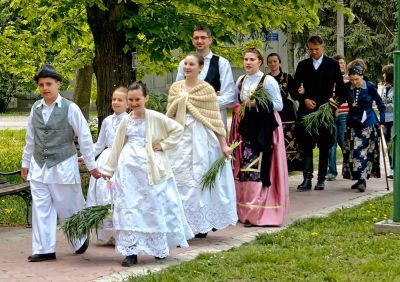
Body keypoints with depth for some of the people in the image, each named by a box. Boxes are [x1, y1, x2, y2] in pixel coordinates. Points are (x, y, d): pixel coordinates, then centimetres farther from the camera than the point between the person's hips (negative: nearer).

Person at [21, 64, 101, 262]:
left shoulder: (70, 108, -8)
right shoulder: (35, 109, 5)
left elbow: (85, 138, -3)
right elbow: (30, 139, 15)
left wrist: (91, 165, 0)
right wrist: (25, 163, 18)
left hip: (63, 166, -4)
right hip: (39, 167, 4)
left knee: (68, 207, 6)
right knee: (41, 208, 2)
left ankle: (80, 241, 29)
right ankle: (44, 249, 8)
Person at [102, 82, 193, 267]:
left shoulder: (155, 118, -4)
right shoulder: (125, 121, 7)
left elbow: (178, 129, 0)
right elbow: (117, 146, 14)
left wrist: (163, 144, -6)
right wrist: (108, 170, 16)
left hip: (150, 168, -3)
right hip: (129, 168, 3)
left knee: (155, 206, 5)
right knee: (129, 207, -2)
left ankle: (160, 248, 21)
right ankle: (131, 251, 0)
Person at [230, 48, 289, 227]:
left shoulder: (268, 81, -6)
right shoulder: (240, 81, 12)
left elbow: (279, 105, -7)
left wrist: (258, 104, -17)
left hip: (263, 130, -6)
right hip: (246, 128, 6)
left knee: (257, 169, -10)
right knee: (244, 169, 4)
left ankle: (257, 213, -6)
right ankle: (245, 211, 10)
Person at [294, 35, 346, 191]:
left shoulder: (333, 65, 6)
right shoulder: (302, 65, 11)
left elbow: (340, 87, 7)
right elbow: (295, 87, 9)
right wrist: (304, 99, -7)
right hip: (307, 110, 1)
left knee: (324, 146, 3)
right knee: (306, 144, -7)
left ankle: (321, 179, 8)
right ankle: (307, 178, -11)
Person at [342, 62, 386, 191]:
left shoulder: (370, 87, -7)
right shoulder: (347, 88, 0)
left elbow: (380, 104, 1)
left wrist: (381, 121, -2)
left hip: (368, 123, -4)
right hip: (353, 122, 4)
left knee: (363, 151, -11)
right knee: (353, 151, 4)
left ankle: (362, 180, -13)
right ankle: (359, 178, 14)